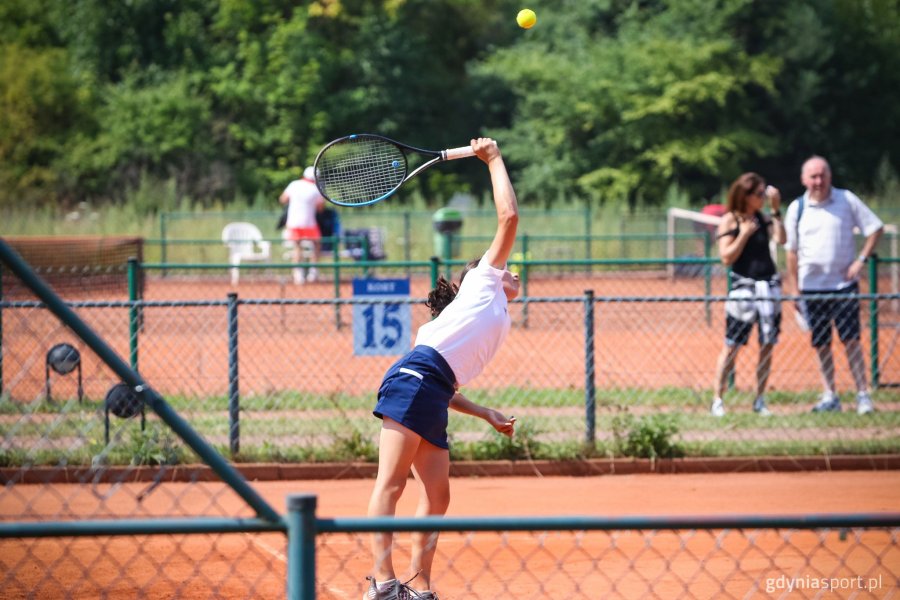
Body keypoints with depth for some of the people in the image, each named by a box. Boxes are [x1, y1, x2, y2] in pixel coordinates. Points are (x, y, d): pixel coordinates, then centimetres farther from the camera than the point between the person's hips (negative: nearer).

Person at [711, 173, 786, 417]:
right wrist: (744, 234, -14)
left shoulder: (763, 218, 11)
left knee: (767, 346, 4)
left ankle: (760, 401, 12)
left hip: (769, 285, 5)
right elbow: (726, 257, -7)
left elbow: (781, 239, -6)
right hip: (743, 286, -5)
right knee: (731, 346, -3)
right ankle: (718, 400, 3)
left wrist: (775, 210, -6)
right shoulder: (730, 220, -2)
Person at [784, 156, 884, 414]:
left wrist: (861, 260, -7)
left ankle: (863, 394, -5)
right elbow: (792, 251, 8)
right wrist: (796, 290, 5)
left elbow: (875, 228, 4)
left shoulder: (847, 200, -1)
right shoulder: (796, 209, 3)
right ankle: (829, 396, 13)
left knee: (851, 340, -8)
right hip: (812, 286, 2)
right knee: (821, 344, 5)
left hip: (844, 284, -2)